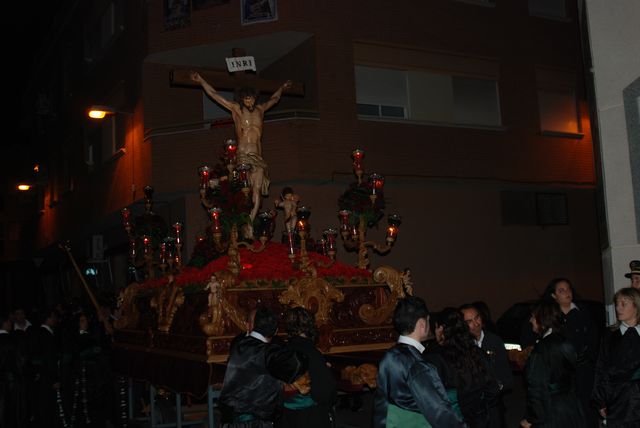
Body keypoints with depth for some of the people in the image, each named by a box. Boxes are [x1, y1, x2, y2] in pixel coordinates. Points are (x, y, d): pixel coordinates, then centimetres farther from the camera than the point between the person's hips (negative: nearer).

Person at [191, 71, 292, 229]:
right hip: (242, 156, -3)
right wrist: (200, 80, 15)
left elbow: (274, 99, 36)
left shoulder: (260, 109, 15)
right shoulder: (236, 109, 6)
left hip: (258, 157, 4)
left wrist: (282, 88, 50)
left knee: (257, 190, -7)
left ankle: (250, 222, -9)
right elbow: (214, 94, 12)